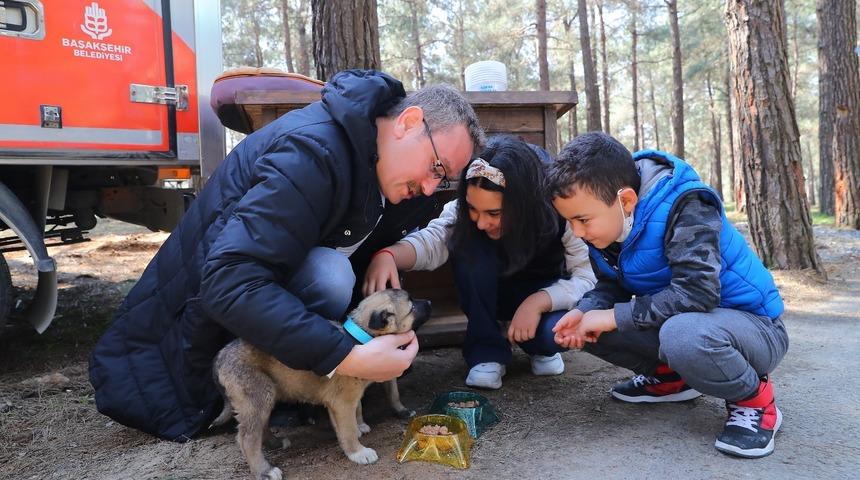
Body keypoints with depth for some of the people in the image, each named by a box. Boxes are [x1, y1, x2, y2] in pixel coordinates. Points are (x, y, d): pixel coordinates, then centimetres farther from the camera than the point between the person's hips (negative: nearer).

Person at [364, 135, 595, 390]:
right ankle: (487, 349, -15)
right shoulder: (473, 207, -26)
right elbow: (433, 239, -40)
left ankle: (542, 348, 3)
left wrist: (538, 302, -42)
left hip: (546, 296, -1)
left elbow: (587, 277, -28)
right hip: (492, 293, 2)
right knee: (469, 246, -31)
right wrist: (387, 255, -59)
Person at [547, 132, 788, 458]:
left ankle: (754, 399, -10)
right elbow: (611, 285, 4)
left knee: (683, 334, -42)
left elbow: (696, 291, -36)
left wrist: (614, 317, -29)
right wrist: (586, 311, -19)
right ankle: (670, 377, 11)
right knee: (584, 325, -8)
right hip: (676, 320, 8)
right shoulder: (605, 222, -4)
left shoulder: (685, 210, -27)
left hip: (751, 324, -7)